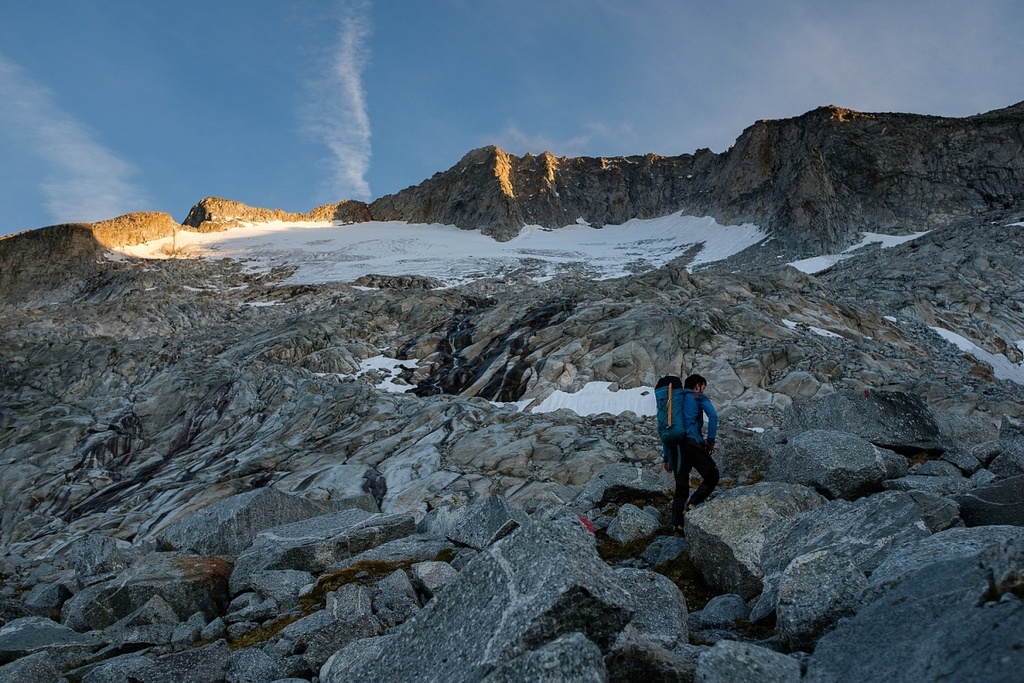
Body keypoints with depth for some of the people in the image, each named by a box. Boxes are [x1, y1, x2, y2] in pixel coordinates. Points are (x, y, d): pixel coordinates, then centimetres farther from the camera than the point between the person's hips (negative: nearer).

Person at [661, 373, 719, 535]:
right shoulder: (698, 397, 11)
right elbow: (713, 416, -9)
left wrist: (666, 458, 25)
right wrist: (711, 441, -2)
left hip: (673, 446, 6)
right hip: (691, 443, -6)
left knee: (681, 487, 12)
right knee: (712, 477, 4)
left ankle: (677, 527, 5)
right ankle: (691, 506, -15)